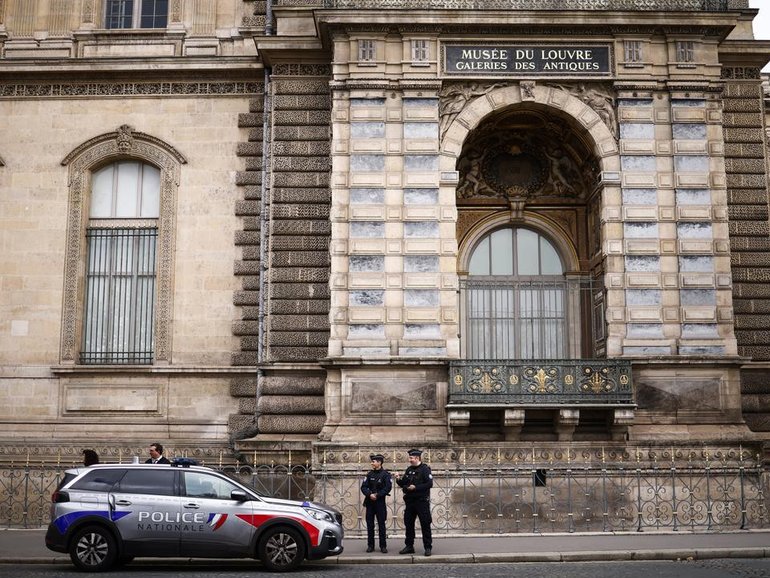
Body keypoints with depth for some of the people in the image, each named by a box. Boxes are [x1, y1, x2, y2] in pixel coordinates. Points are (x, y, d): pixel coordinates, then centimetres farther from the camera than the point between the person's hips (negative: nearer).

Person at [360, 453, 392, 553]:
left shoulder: (385, 474, -3)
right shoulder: (370, 474, 9)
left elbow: (388, 487, -11)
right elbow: (363, 487, 3)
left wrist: (377, 495, -16)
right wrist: (370, 494, -15)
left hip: (380, 502, -4)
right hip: (370, 502, 4)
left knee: (381, 524, -1)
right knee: (369, 524, 5)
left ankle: (383, 546, 4)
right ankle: (370, 545, 11)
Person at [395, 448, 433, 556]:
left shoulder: (425, 469, -7)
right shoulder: (409, 470, 13)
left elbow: (429, 484, -16)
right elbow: (403, 484, 15)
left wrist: (415, 487, -20)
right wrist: (399, 479, -5)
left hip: (422, 501, -7)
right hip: (410, 501, 7)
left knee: (425, 524, -2)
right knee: (408, 523, 9)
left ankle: (428, 547, 4)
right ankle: (409, 546, 18)